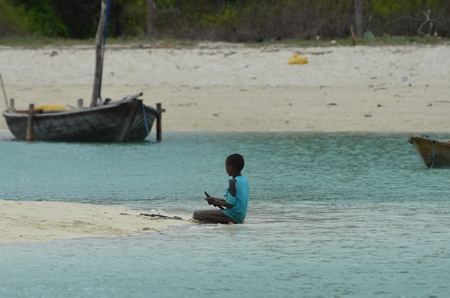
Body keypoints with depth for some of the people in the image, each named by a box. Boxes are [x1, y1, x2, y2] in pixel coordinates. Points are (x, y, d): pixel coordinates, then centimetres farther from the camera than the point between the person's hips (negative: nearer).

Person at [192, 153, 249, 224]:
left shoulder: (233, 182, -18)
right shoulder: (245, 181, 10)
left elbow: (230, 204, -20)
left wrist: (215, 201, -4)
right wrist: (217, 201, 14)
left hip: (233, 216, -10)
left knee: (196, 214, -8)